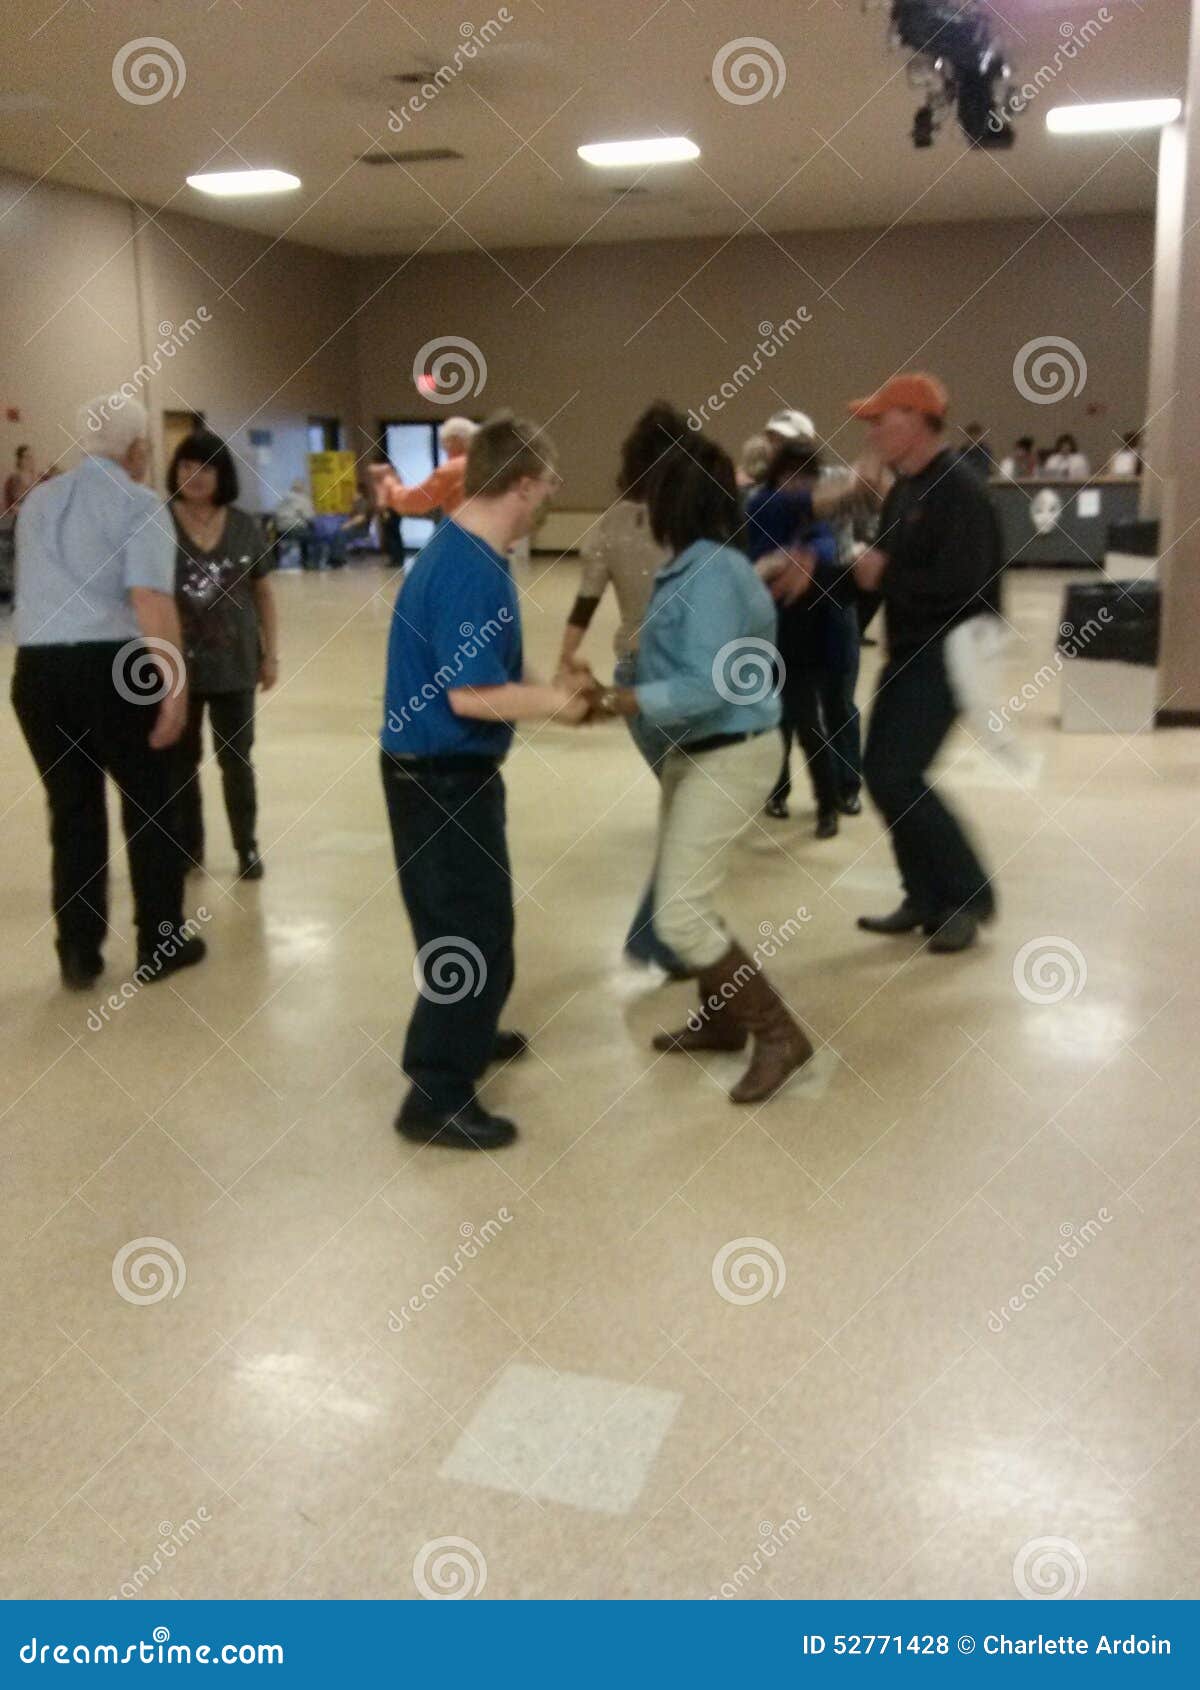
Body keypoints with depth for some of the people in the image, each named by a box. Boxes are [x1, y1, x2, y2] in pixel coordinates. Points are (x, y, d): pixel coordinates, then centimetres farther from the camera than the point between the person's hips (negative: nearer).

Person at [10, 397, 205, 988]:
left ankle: (78, 953, 18)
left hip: (35, 667, 5)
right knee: (149, 803, 10)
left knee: (71, 808, 14)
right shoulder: (140, 505, -5)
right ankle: (160, 944, 19)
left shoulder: (36, 501, 16)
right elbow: (150, 600, -18)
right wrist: (175, 686, -21)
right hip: (112, 666, -5)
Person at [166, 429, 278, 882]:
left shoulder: (243, 526, 1)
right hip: (176, 664, -1)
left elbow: (262, 592, 8)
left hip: (235, 663, 1)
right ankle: (186, 848, 26)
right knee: (179, 761, 11)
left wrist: (271, 653, 5)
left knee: (236, 760, 10)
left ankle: (247, 847, 23)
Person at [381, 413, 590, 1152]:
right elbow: (470, 695, -27)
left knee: (468, 918, 25)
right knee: (476, 935, 0)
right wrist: (552, 702, -13)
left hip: (439, 771, 10)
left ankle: (461, 1034, 44)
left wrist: (542, 690, 8)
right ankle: (438, 1097, 9)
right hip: (442, 777, -10)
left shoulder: (458, 552, 8)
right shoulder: (472, 571, -23)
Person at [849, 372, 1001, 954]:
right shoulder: (901, 492, 12)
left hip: (949, 652, -9)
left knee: (899, 778, -13)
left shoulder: (958, 491, -17)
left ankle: (969, 896, 3)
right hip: (908, 650, 9)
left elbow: (960, 584, -26)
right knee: (880, 772, 9)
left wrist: (886, 575, -17)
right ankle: (927, 898, 21)